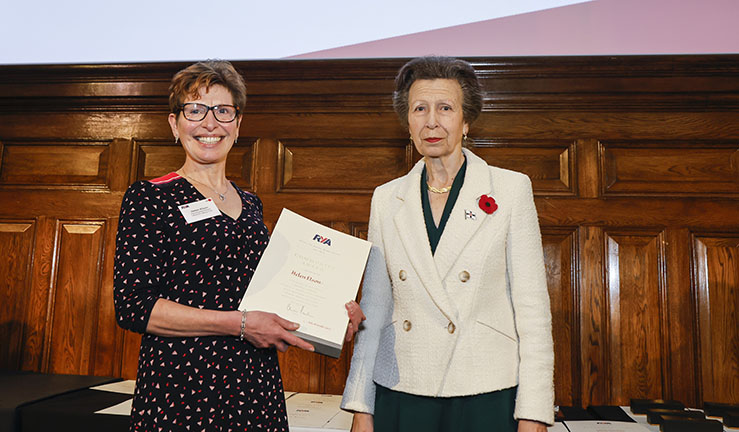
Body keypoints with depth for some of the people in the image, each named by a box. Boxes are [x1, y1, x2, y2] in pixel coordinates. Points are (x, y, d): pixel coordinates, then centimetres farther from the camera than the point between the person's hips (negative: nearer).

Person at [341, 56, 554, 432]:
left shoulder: (511, 190, -3)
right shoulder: (386, 199, 4)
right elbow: (373, 306, 7)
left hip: (486, 399, -2)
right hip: (401, 395, 3)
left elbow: (532, 306, -4)